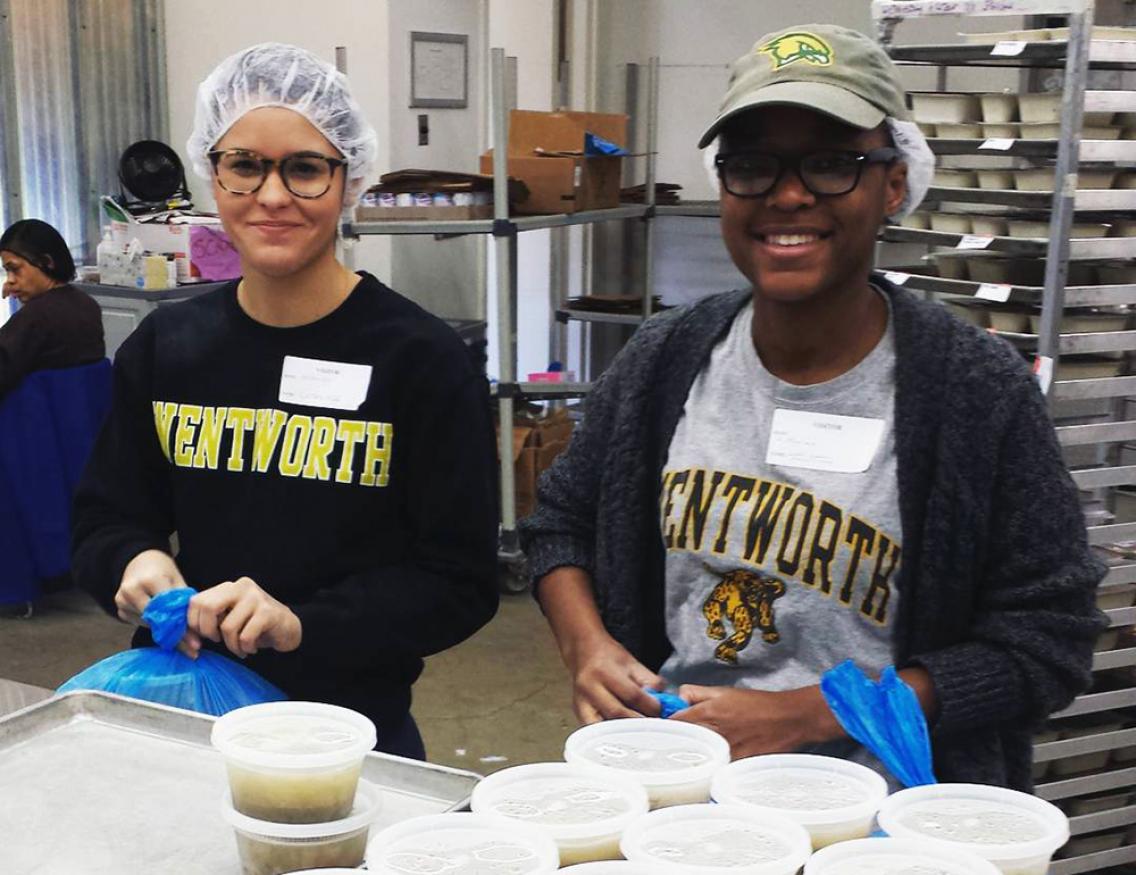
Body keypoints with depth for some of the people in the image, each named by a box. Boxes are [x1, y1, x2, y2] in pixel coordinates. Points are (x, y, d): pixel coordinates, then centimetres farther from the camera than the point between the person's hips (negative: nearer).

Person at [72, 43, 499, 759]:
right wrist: (134, 561, -10)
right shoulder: (164, 349, 4)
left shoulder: (422, 359, -9)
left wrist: (302, 622, -22)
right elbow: (104, 519, 13)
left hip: (354, 728, -3)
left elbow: (462, 584, -9)